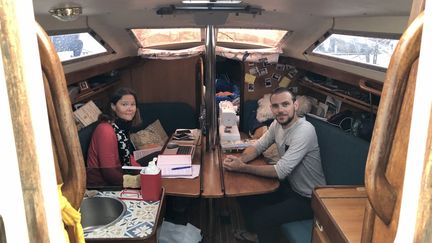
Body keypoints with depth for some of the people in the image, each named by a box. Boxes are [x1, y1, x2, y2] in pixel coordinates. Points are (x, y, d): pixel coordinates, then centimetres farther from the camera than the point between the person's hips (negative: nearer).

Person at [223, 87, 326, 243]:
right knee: (245, 193, 7)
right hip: (290, 186, 8)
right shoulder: (277, 124, -3)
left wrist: (242, 168, -28)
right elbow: (258, 146, 5)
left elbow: (280, 171, -31)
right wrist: (240, 159, -17)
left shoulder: (304, 130, -29)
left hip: (308, 199, -8)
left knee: (262, 218, -21)